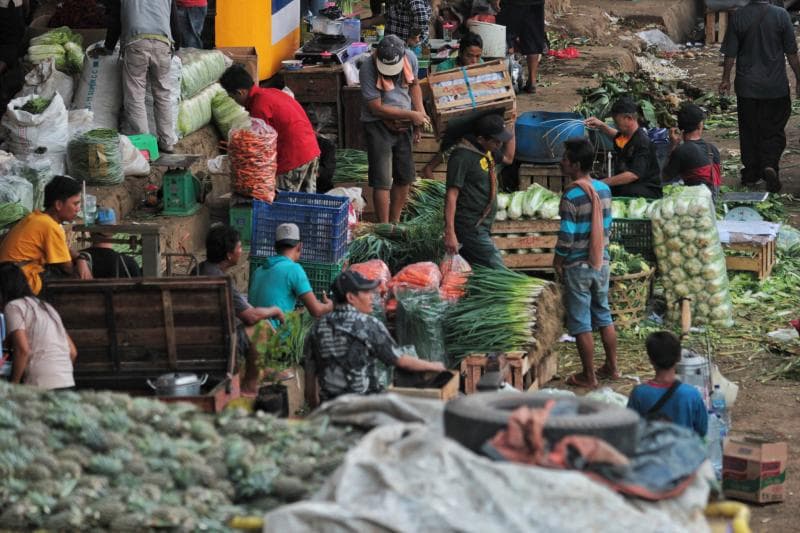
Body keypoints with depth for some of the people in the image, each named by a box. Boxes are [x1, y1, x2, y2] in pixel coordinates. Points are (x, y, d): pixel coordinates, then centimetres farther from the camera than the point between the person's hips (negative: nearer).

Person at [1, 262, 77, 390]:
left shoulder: (13, 306, 1)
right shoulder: (45, 306, 24)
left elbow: (23, 350, -12)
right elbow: (73, 352, 22)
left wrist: (13, 385, -5)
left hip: (42, 387, -8)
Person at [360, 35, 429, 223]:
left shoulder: (410, 59, -7)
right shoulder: (367, 69, -22)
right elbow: (376, 108, -21)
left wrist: (420, 115, 0)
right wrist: (411, 115, -19)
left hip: (402, 124, 6)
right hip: (378, 125, -6)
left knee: (405, 177, 13)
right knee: (382, 181, -7)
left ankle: (395, 222, 28)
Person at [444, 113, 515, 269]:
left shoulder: (487, 151, 11)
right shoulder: (463, 155, -18)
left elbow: (508, 158, 33)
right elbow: (451, 195, -21)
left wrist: (511, 127, 22)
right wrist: (450, 233, -26)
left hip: (482, 226, 9)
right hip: (470, 227, -9)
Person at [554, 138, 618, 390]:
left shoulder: (572, 196, -20)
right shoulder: (604, 189, 1)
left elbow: (566, 236, -18)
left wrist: (558, 262, -5)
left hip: (578, 266, -7)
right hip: (602, 262, 7)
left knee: (581, 324, 2)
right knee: (603, 316, 19)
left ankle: (588, 377, 7)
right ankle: (611, 367, 26)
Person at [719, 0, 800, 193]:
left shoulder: (738, 16, -7)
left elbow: (730, 54, -2)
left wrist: (726, 79, 11)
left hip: (747, 87, 1)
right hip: (776, 87, -1)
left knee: (749, 132, 12)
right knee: (774, 130, 8)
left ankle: (750, 176, 17)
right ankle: (770, 165, -13)